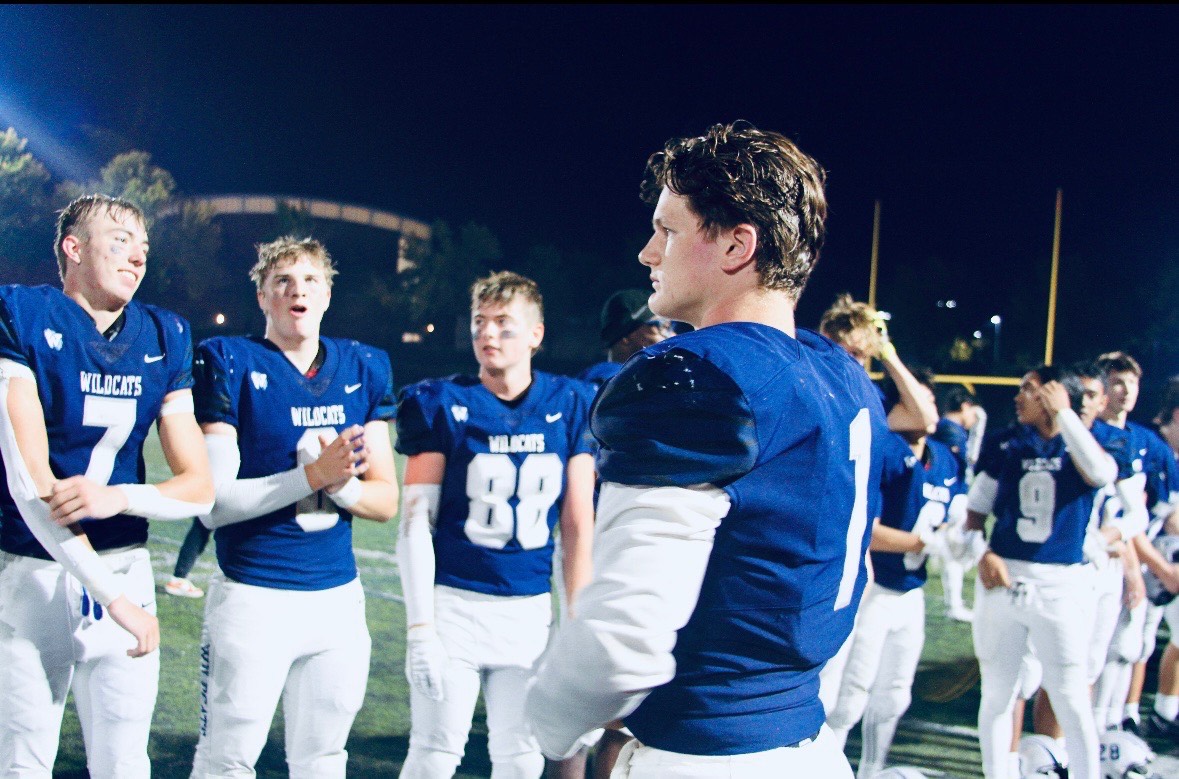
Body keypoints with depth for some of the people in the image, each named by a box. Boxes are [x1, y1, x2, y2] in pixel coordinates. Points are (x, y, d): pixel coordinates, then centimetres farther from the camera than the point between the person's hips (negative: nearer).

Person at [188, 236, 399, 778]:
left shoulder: (363, 369, 7)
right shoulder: (230, 364, -6)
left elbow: (385, 500, 6)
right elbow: (213, 504, -12)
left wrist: (341, 485, -14)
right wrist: (313, 475, -21)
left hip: (338, 597, 5)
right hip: (253, 596, -4)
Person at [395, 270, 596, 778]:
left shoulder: (569, 406, 2)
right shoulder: (441, 404, -5)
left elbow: (578, 527, 5)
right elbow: (416, 523, -7)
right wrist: (420, 628, -12)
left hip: (530, 611, 3)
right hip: (453, 603, -3)